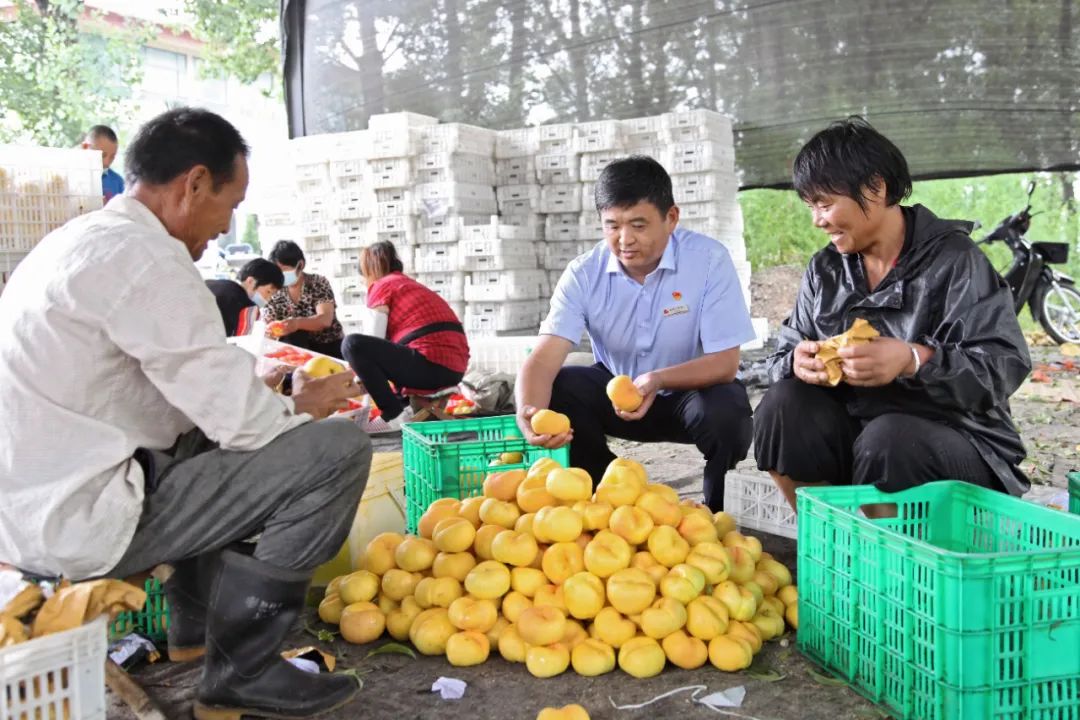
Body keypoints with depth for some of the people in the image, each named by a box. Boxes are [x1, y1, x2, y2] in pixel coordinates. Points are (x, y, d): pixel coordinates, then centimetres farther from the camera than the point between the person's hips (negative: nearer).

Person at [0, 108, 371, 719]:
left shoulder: (85, 239, 13)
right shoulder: (143, 256, -18)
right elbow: (240, 416, -19)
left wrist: (275, 398, 8)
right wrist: (304, 405, 1)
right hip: (78, 521, -11)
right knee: (339, 449, -13)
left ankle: (196, 620, 31)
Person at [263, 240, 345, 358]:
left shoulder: (319, 284, -11)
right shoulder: (275, 292, 0)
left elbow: (325, 319, -27)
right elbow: (267, 324, -5)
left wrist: (297, 323, -47)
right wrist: (268, 331, -31)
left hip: (329, 349, -3)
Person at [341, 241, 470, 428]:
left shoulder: (381, 286, 2)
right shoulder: (410, 284, 27)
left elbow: (373, 342, -2)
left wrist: (359, 379, 13)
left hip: (431, 366, -9)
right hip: (453, 370, 9)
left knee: (352, 344, -12)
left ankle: (394, 414, -12)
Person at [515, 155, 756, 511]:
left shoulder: (709, 259, -21)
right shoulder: (584, 274, -15)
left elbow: (725, 362, -22)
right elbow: (544, 359, -25)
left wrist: (659, 380, -41)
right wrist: (528, 411, -48)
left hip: (691, 390, -2)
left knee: (724, 411, -34)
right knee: (557, 391, -24)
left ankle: (717, 512, -3)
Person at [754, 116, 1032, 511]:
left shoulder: (953, 260, -9)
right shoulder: (824, 270, 8)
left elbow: (1006, 365, -18)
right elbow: (783, 354, 7)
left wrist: (913, 360, -35)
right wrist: (798, 363, -19)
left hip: (954, 439, -5)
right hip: (852, 429, 5)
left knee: (888, 439, -35)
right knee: (782, 407, -20)